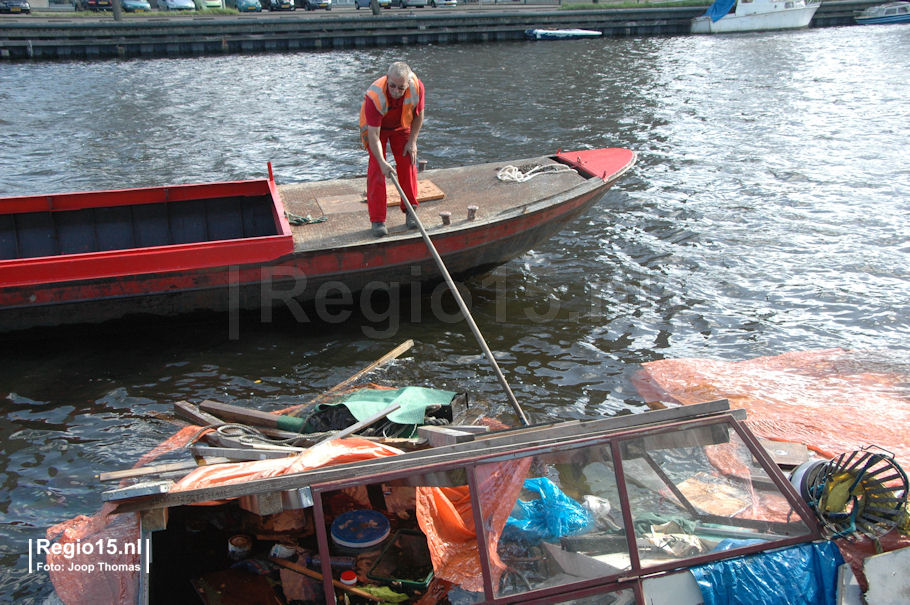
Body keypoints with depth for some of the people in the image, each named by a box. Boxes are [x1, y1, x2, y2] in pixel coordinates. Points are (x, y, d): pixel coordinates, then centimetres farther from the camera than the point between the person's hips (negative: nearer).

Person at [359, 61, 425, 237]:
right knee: (376, 169, -12)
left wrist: (412, 141, -10)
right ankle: (377, 219, -8)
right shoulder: (375, 95, -40)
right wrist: (382, 162, -46)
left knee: (408, 165, -2)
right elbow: (373, 134, -38)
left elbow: (419, 115, -9)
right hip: (374, 127, -3)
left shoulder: (417, 86, -29)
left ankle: (410, 211, 13)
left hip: (402, 126, 3)